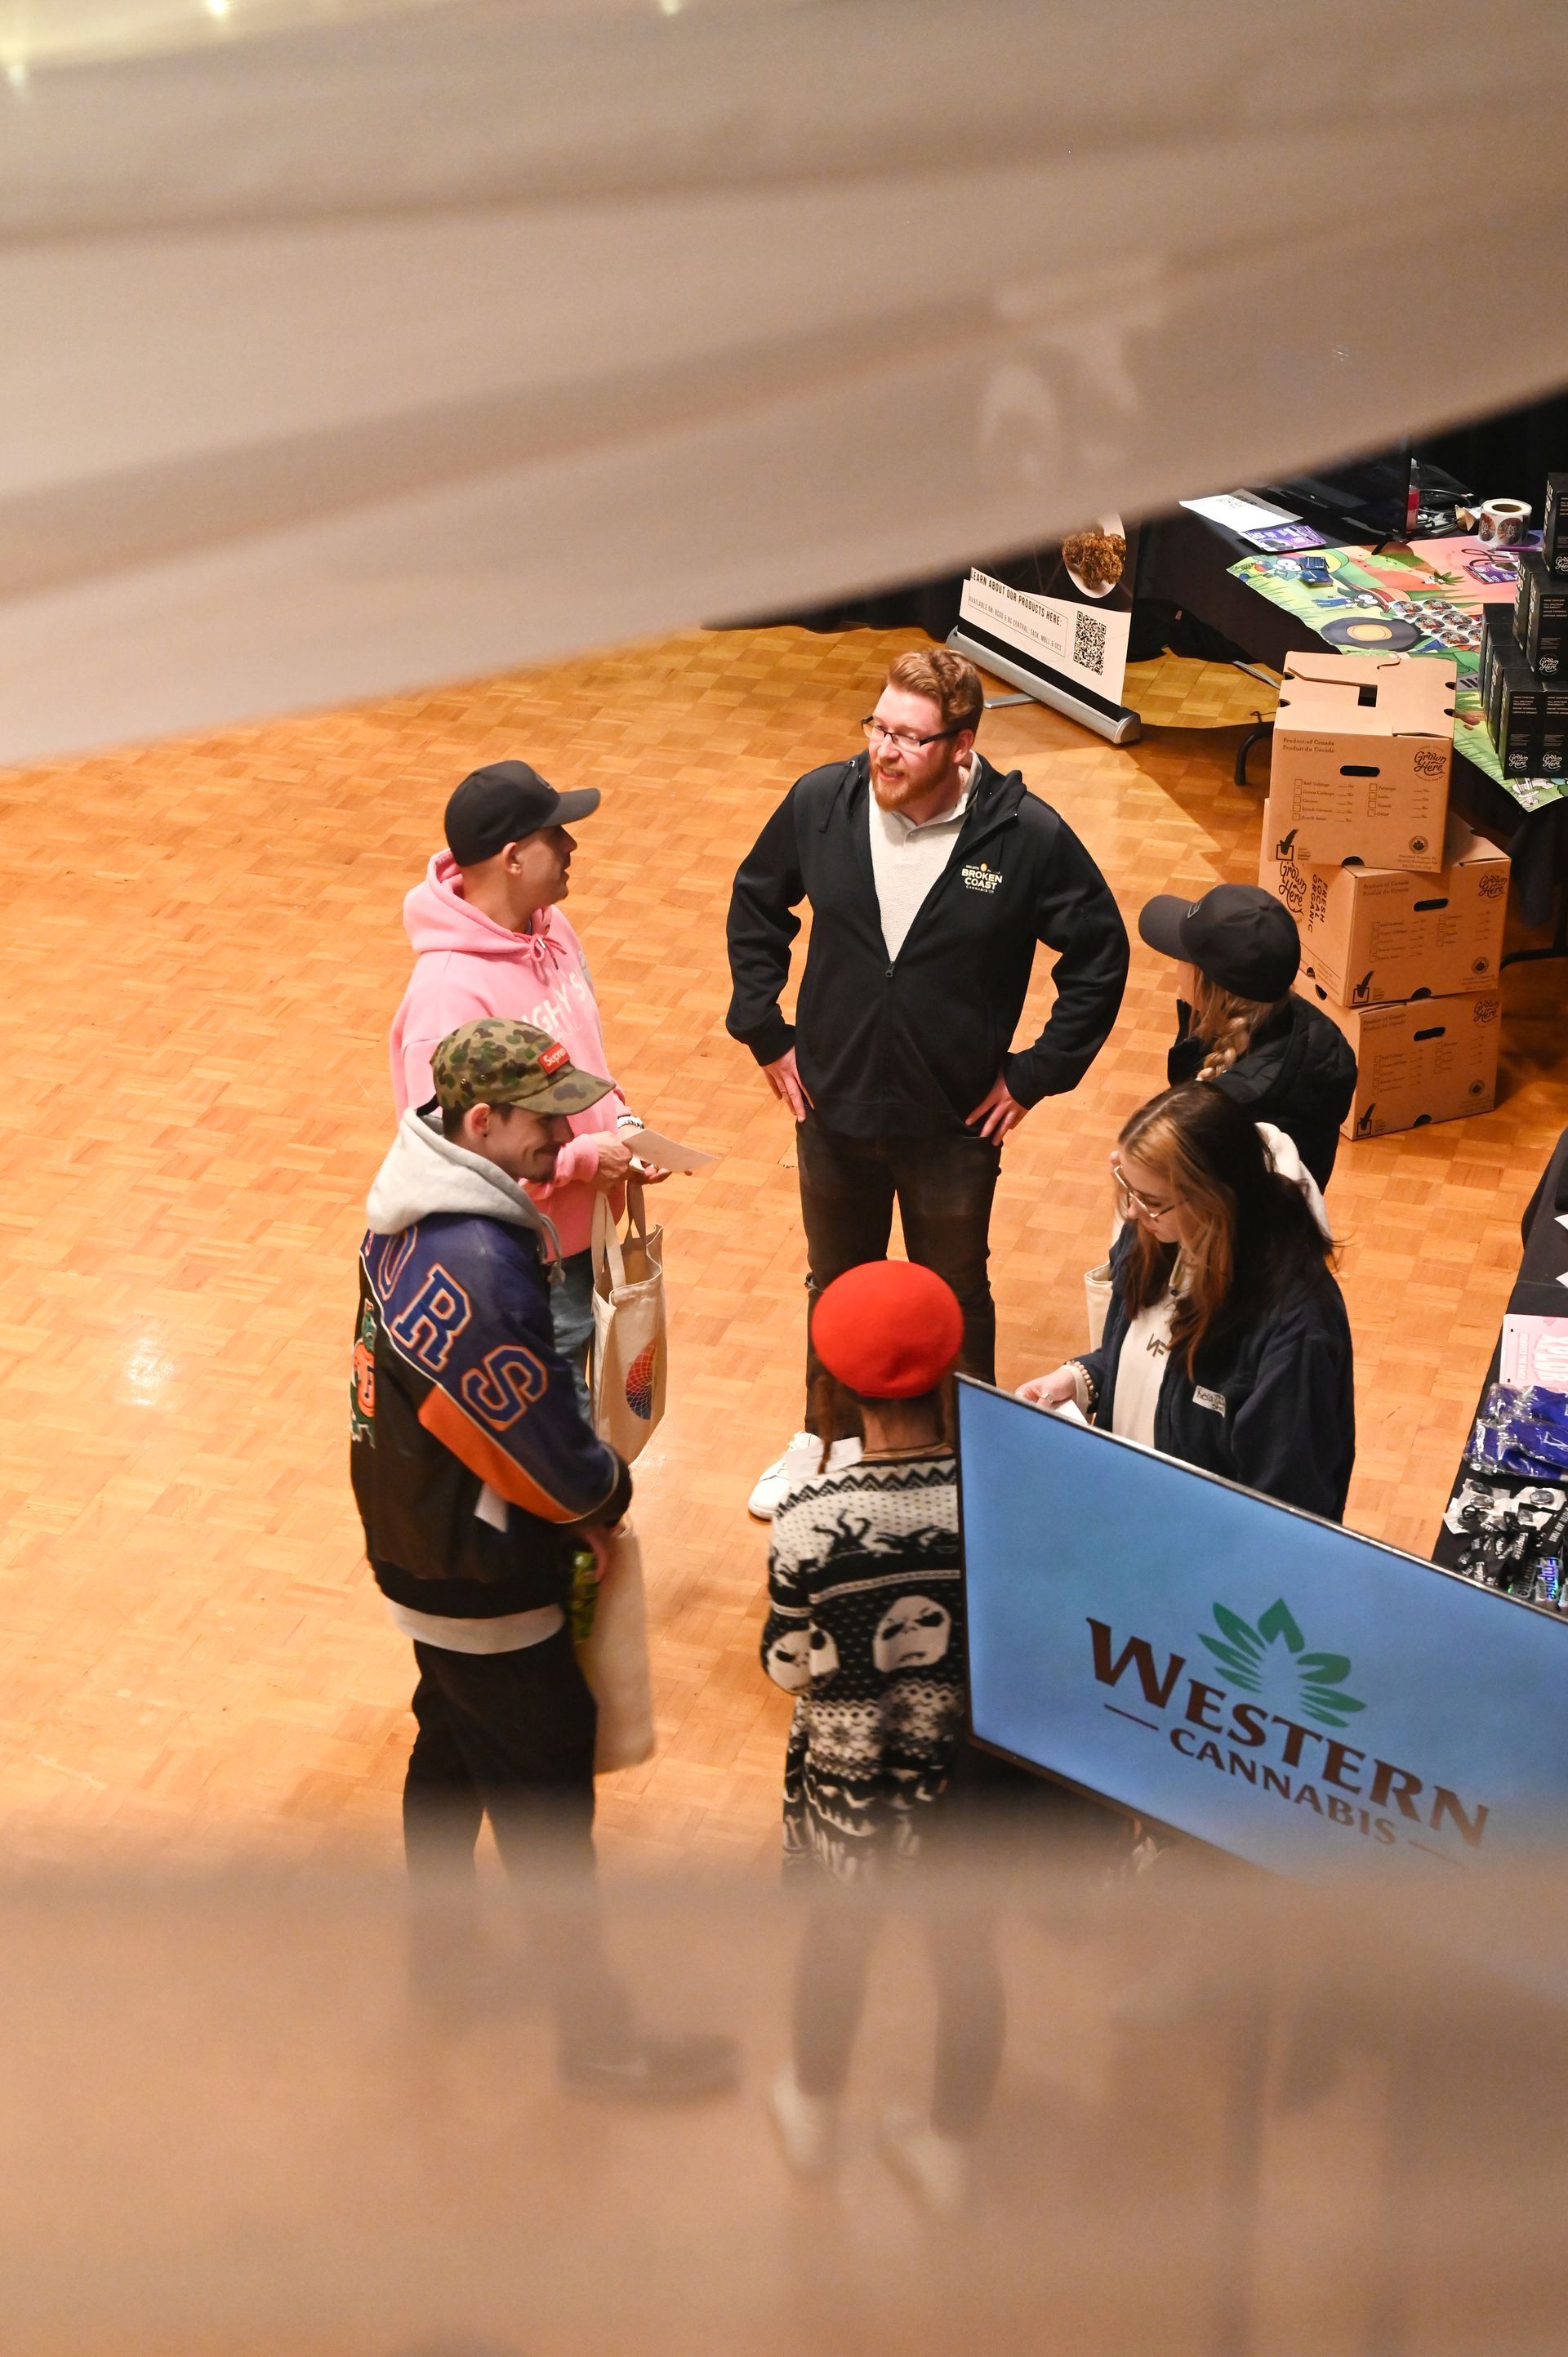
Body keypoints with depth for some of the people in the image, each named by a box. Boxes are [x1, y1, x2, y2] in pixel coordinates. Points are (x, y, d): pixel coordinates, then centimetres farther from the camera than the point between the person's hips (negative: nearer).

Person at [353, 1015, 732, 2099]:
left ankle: (441, 1941, 49)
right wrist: (608, 1494, -3)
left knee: (452, 1744, 28)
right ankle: (597, 2033, 20)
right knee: (547, 1803, 5)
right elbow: (553, 1453, -25)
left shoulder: (415, 1214, -4)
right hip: (484, 1591, -9)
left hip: (418, 1546, 9)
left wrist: (572, 1503, 1)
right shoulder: (482, 1266, -34)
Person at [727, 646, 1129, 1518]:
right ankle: (828, 1438, 46)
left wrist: (1036, 1075, -8)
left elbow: (1100, 955, -7)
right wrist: (767, 1033, 2)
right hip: (832, 1108, 3)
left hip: (954, 1122, -2)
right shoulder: (822, 802, -14)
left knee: (954, 1302, 18)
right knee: (836, 1287, 23)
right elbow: (756, 906, 5)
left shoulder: (1027, 835, -21)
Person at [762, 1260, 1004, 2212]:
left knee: (839, 1938, 26)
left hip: (851, 1781, 0)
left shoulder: (810, 1521, -28)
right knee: (967, 1951, 24)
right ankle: (950, 2150, 44)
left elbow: (791, 1666, -15)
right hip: (978, 1774, 1)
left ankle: (815, 2116, 52)